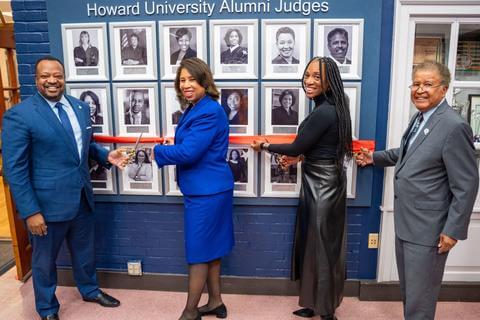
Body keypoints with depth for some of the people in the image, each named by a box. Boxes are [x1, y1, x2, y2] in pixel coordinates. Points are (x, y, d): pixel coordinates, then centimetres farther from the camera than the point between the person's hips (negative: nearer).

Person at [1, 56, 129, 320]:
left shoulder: (81, 107, 4)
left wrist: (106, 156, -2)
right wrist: (30, 211, -18)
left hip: (82, 198, 6)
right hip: (47, 203, -5)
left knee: (85, 250, 23)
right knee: (45, 259, 16)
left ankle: (89, 290, 49)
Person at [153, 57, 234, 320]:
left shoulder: (209, 112, -21)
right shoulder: (195, 109, 11)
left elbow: (188, 152, -24)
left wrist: (156, 151, -9)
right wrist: (168, 148, -2)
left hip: (207, 191, -10)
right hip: (206, 189, 10)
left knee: (199, 250, 4)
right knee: (210, 247, 18)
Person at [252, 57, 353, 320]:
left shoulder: (323, 112, -23)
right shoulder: (332, 107, 7)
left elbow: (296, 147, -15)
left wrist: (265, 146, 0)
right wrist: (301, 157, 9)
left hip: (321, 185, -10)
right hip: (325, 181, 10)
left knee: (320, 245, 4)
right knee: (318, 242, 18)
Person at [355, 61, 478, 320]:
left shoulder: (454, 126, -19)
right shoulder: (419, 118, 8)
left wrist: (453, 230, -17)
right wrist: (375, 157, 27)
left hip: (428, 229, -8)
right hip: (405, 222, 9)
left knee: (420, 299, 6)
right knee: (408, 291, 23)